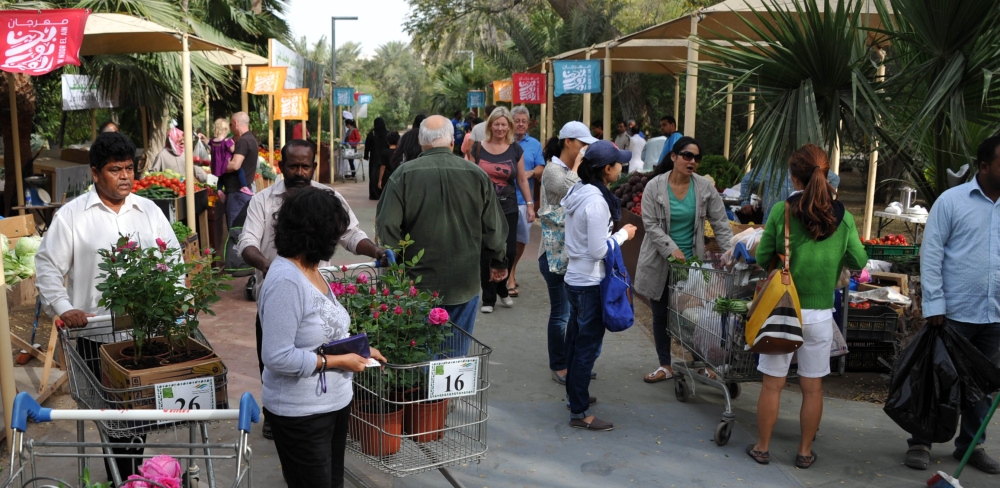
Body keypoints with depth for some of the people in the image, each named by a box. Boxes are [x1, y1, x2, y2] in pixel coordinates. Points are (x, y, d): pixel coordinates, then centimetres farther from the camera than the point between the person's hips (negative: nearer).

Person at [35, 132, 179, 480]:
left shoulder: (149, 211, 7)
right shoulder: (71, 215, -1)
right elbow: (48, 266, 0)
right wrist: (63, 307, -12)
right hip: (96, 333, -2)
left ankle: (132, 474, 26)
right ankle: (119, 477, 19)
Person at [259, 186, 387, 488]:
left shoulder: (311, 269, 4)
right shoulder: (286, 281, -26)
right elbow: (277, 357, -28)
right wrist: (337, 362, -22)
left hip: (335, 402, 9)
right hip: (301, 414, -9)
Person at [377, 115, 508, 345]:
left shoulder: (404, 174, -10)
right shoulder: (477, 175, -5)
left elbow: (387, 226, -9)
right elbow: (494, 228, 2)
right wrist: (499, 262, 19)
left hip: (418, 283, -1)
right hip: (464, 283, 1)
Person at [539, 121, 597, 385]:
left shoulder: (574, 171, 13)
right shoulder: (553, 170, -10)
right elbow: (571, 190, -28)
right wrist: (577, 165, -13)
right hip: (556, 251, -8)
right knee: (561, 312, 1)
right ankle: (559, 367, 13)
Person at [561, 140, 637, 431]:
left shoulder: (578, 191, 5)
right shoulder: (597, 202, -23)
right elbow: (598, 250, -22)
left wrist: (615, 231, 14)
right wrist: (623, 234, -9)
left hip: (574, 278, 10)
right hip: (591, 284, -9)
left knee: (575, 340, 20)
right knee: (588, 347, 0)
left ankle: (574, 394, 36)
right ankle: (579, 413, 9)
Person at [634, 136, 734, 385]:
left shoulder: (705, 187, -2)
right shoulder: (654, 187, -8)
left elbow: (720, 223, -1)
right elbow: (651, 225, -11)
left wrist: (729, 251, -12)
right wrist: (672, 249, -22)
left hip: (692, 261, 0)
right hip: (660, 262, 0)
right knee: (661, 315, 10)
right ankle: (665, 366, 24)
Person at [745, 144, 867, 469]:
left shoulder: (782, 210, -10)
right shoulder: (843, 217, -3)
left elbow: (762, 257, -5)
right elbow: (860, 262, 3)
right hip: (820, 314, 2)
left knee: (772, 384, 9)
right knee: (812, 387, 13)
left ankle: (762, 448, 20)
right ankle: (805, 452, 24)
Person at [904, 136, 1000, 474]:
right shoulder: (952, 201, -5)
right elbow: (931, 254, -7)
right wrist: (934, 305, -11)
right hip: (954, 312, -4)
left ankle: (971, 444, 28)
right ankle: (920, 443, 17)